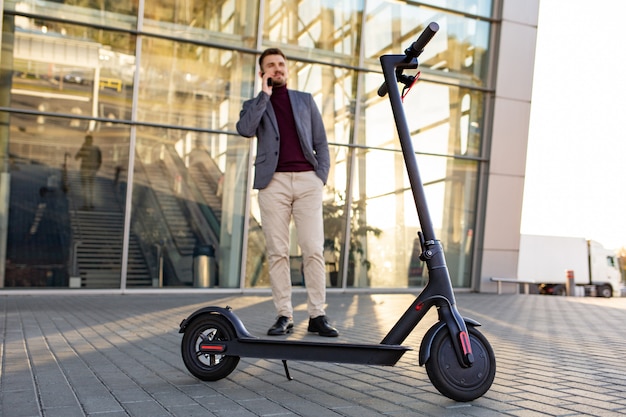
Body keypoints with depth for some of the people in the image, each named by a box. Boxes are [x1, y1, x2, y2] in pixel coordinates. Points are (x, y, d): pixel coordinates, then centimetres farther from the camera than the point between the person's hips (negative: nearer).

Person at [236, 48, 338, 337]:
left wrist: (323, 175, 3)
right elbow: (245, 129, -5)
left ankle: (317, 315, -2)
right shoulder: (254, 105, 18)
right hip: (273, 182, 0)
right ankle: (284, 316, 2)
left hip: (307, 181, 1)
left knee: (314, 250, -6)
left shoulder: (305, 100, 22)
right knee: (277, 252, -3)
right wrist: (265, 94, -1)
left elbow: (320, 142, 17)